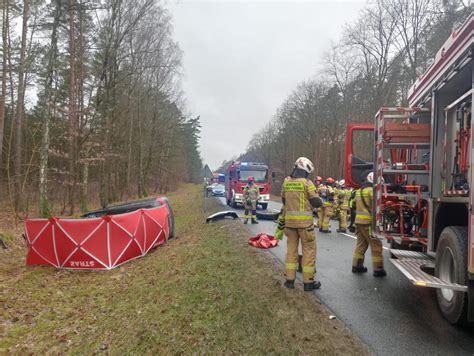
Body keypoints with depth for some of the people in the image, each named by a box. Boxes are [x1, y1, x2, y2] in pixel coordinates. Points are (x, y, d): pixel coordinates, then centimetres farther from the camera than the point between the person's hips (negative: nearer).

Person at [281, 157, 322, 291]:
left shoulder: (286, 182, 3)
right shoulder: (307, 183, -12)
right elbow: (317, 203, -10)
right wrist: (316, 197, 11)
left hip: (290, 221, 5)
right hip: (304, 221, -5)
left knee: (291, 249, 14)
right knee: (309, 250, 6)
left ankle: (290, 280, 17)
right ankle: (308, 282, 11)